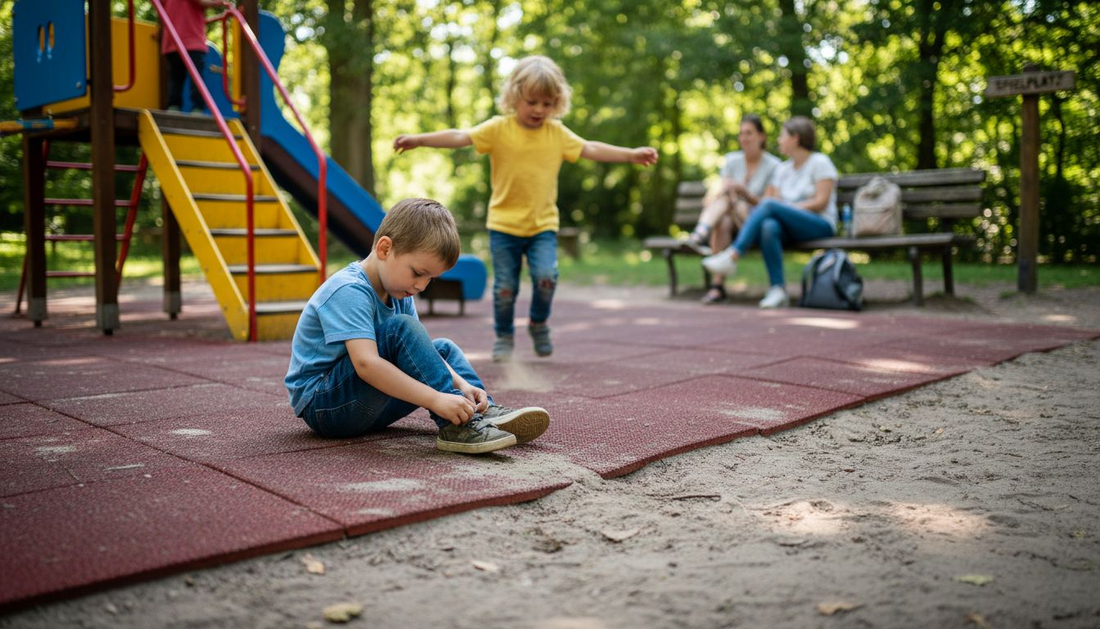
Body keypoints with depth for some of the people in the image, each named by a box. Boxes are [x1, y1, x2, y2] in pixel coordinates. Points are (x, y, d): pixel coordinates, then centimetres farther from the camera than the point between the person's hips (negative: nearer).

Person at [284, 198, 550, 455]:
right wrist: (437, 399, -40)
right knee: (401, 328, -27)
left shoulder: (399, 294, 7)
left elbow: (421, 351, 6)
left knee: (444, 349, 12)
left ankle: (487, 412, -8)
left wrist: (461, 385, -13)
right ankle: (456, 426, -28)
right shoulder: (348, 292, -23)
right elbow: (366, 364, -36)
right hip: (321, 405, -9)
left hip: (366, 405, 9)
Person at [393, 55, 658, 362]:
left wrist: (631, 154, 6)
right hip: (504, 224, -1)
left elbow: (590, 149, 9)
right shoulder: (498, 129, -6)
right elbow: (460, 136, -15)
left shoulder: (558, 133, 4)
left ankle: (539, 323, 12)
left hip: (543, 224, 2)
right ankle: (504, 336, 25)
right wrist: (418, 139, -26)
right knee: (505, 286, 2)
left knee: (546, 275, -16)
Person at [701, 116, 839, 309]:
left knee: (769, 205, -29)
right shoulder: (782, 169, 20)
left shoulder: (820, 163, 1)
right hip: (791, 229, 5)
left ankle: (732, 256, -36)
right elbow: (775, 197, 9)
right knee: (769, 226, -33)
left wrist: (789, 208, -16)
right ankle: (778, 290, -38)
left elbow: (821, 202, -9)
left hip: (821, 225, -5)